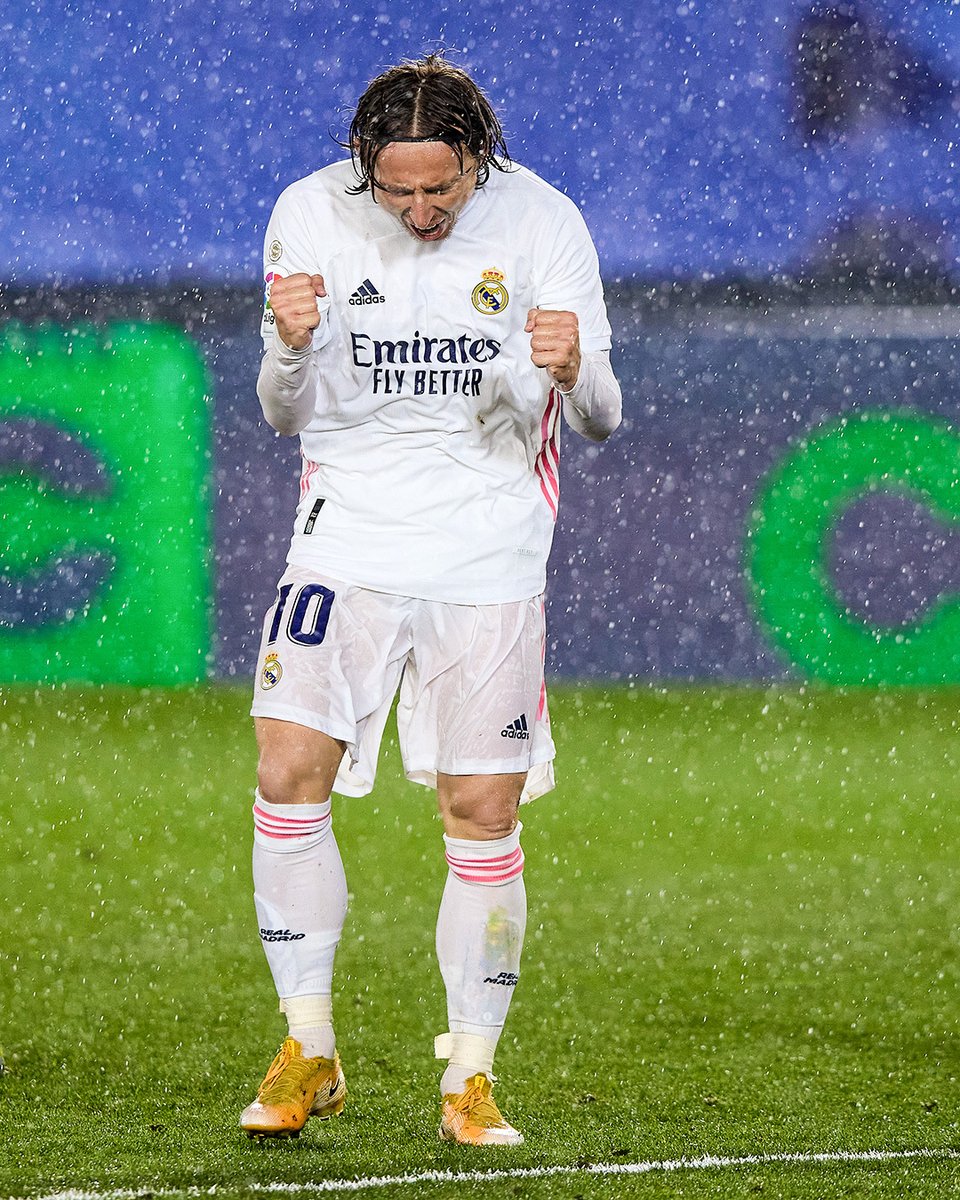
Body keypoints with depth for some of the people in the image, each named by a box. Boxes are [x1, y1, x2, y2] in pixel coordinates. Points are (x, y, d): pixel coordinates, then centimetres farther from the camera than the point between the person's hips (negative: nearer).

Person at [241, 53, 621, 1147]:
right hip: (350, 528, 1)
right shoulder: (311, 216, -4)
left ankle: (469, 1078, 10)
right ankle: (307, 1054, 2)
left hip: (489, 549, -1)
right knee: (288, 777, -12)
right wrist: (291, 348, -21)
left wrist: (573, 373, -28)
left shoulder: (541, 223, -7)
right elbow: (288, 415, 1)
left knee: (483, 814, -2)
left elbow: (599, 420, -5)